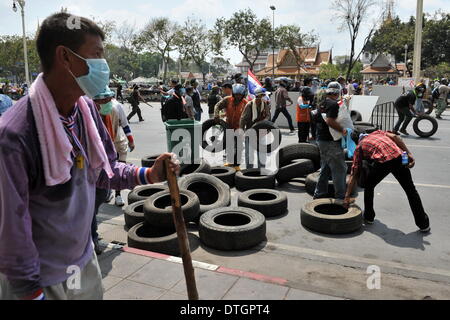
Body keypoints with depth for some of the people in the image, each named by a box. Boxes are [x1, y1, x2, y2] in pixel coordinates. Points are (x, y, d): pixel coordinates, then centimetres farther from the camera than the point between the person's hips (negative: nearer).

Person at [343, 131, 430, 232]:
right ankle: (423, 224, 25)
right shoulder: (377, 132, 35)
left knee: (369, 186, 25)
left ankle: (369, 217, 31)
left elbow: (353, 175, 21)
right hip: (399, 156, 3)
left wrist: (347, 196, 22)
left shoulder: (359, 147, 26)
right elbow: (394, 136, 11)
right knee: (410, 190, 18)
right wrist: (409, 154, 6)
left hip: (382, 160, -3)